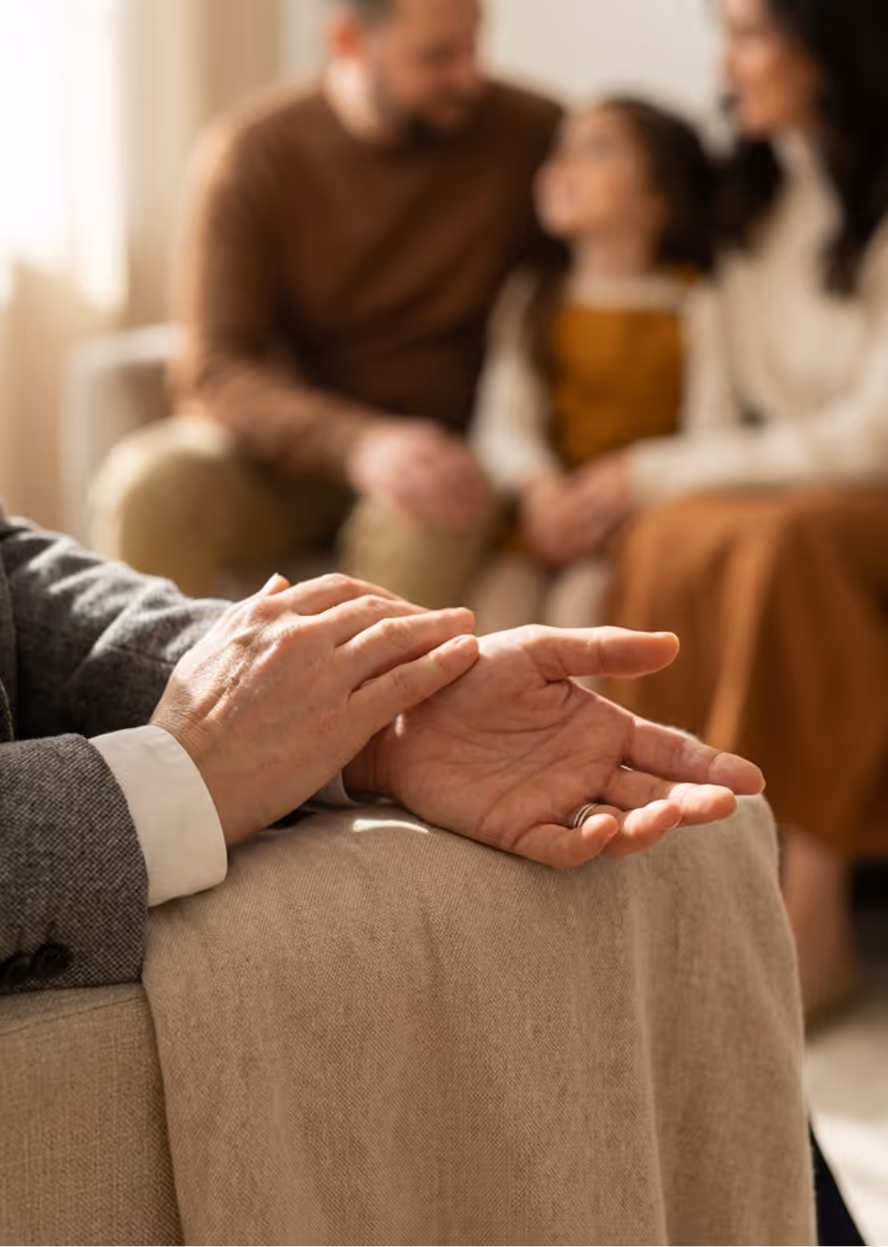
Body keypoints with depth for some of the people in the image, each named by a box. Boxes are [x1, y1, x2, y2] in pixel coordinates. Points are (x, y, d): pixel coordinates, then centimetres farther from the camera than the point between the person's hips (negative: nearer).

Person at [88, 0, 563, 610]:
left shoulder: (528, 135, -4)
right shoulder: (253, 153, -7)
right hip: (286, 447, 0)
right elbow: (213, 371, -14)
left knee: (416, 518, -36)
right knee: (149, 484, -30)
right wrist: (359, 444, -33)